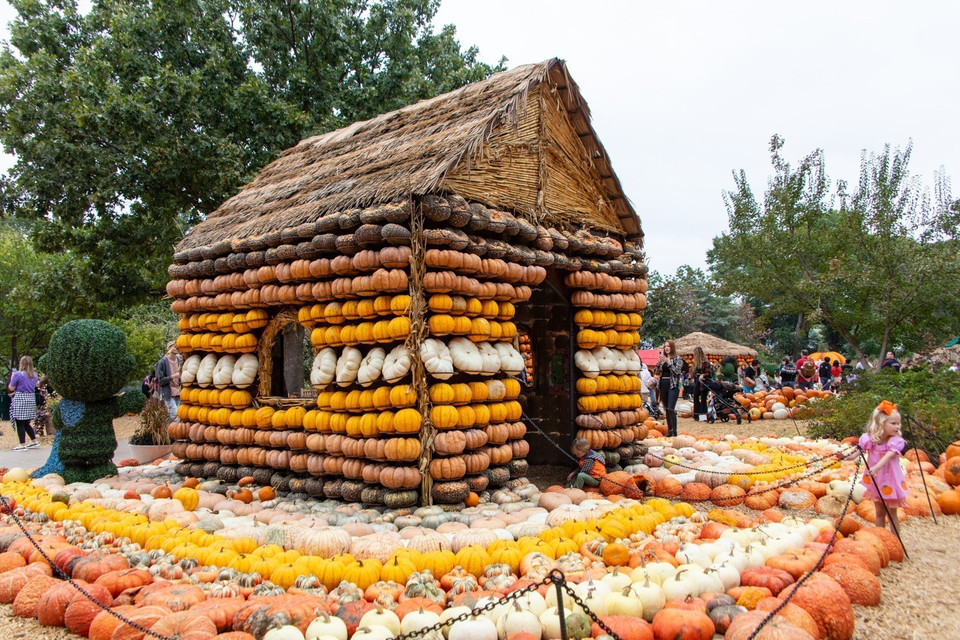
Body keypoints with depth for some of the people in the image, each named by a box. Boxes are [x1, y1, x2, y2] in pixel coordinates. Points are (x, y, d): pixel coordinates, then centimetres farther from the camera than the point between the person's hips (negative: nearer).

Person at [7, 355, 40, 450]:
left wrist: (12, 377, 8)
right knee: (26, 423, 18)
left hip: (20, 400, -6)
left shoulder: (18, 374, -11)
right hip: (31, 399, 6)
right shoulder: (34, 375, 7)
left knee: (20, 424, 0)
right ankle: (34, 441, 19)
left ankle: (23, 445, 0)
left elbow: (11, 388, -5)